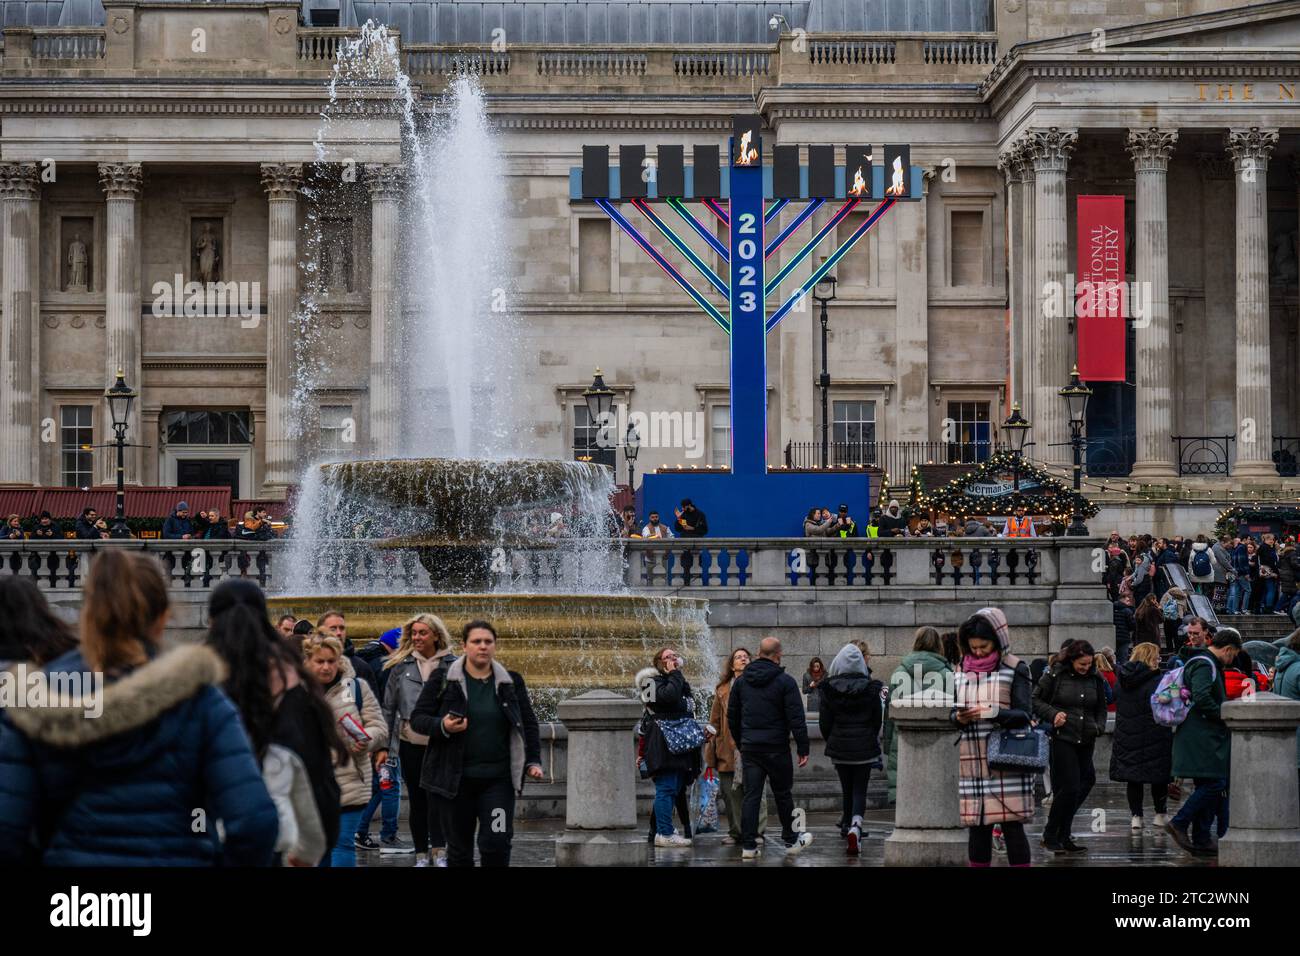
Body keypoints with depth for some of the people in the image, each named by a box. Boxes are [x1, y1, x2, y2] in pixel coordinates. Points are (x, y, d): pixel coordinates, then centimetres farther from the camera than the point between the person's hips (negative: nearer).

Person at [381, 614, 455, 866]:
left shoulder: (452, 665, 0)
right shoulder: (401, 665, 6)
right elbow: (389, 706, 8)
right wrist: (384, 743, 4)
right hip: (410, 742, 3)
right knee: (417, 800, 9)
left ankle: (439, 852, -11)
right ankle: (422, 855, 17)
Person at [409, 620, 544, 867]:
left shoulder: (511, 682, 7)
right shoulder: (442, 680, 0)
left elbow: (528, 724, 12)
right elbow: (417, 718, 1)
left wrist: (533, 761, 1)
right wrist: (442, 726, -19)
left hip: (498, 779, 1)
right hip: (453, 779, -1)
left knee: (497, 843, -11)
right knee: (459, 848, 6)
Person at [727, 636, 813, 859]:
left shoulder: (741, 681, 8)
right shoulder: (785, 682, -8)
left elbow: (732, 716, 14)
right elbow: (796, 718, -11)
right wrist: (803, 749, -7)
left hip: (749, 748, 4)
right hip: (776, 748, -4)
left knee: (751, 796, 3)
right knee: (783, 795, 9)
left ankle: (748, 846, -1)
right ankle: (791, 841, 21)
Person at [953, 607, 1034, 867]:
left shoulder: (1015, 669, 0)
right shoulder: (962, 671, 14)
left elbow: (1024, 715, -6)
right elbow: (953, 714, 17)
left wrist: (991, 712, -19)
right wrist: (959, 717, -6)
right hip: (972, 759, 4)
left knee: (1012, 826, -5)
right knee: (977, 828, 5)